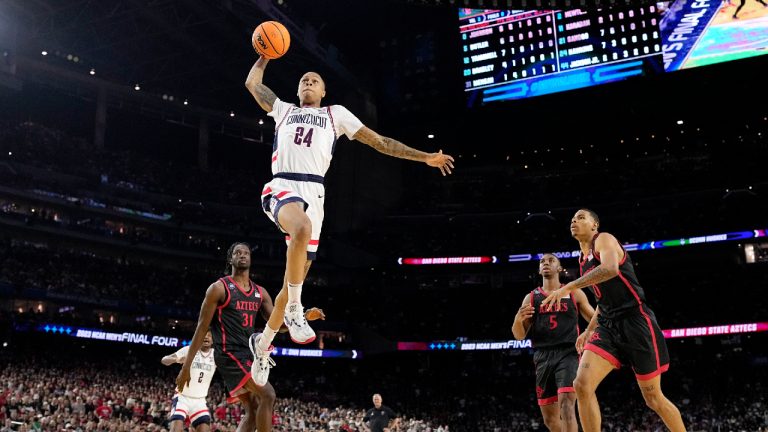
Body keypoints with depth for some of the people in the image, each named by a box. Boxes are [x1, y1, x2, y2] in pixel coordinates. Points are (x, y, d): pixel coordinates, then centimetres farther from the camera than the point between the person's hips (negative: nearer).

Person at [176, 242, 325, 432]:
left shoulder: (260, 292, 14)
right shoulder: (219, 288, -5)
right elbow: (202, 327, -7)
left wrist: (305, 316, -4)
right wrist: (186, 366, -10)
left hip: (249, 354, 8)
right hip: (229, 354, -8)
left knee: (252, 411, 5)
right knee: (267, 395, -19)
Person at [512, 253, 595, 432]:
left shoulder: (574, 293, 9)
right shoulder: (531, 298, 13)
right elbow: (519, 336, 9)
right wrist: (518, 319, -14)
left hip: (568, 354, -3)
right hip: (543, 357, 3)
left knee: (567, 406, -22)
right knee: (550, 417, 7)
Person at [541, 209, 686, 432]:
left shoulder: (603, 239, -5)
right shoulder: (583, 260, 19)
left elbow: (610, 269, -28)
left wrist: (568, 287, -28)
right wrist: (589, 330, 20)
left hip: (635, 321, -7)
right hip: (608, 325, 7)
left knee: (653, 398, 2)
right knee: (582, 385, -15)